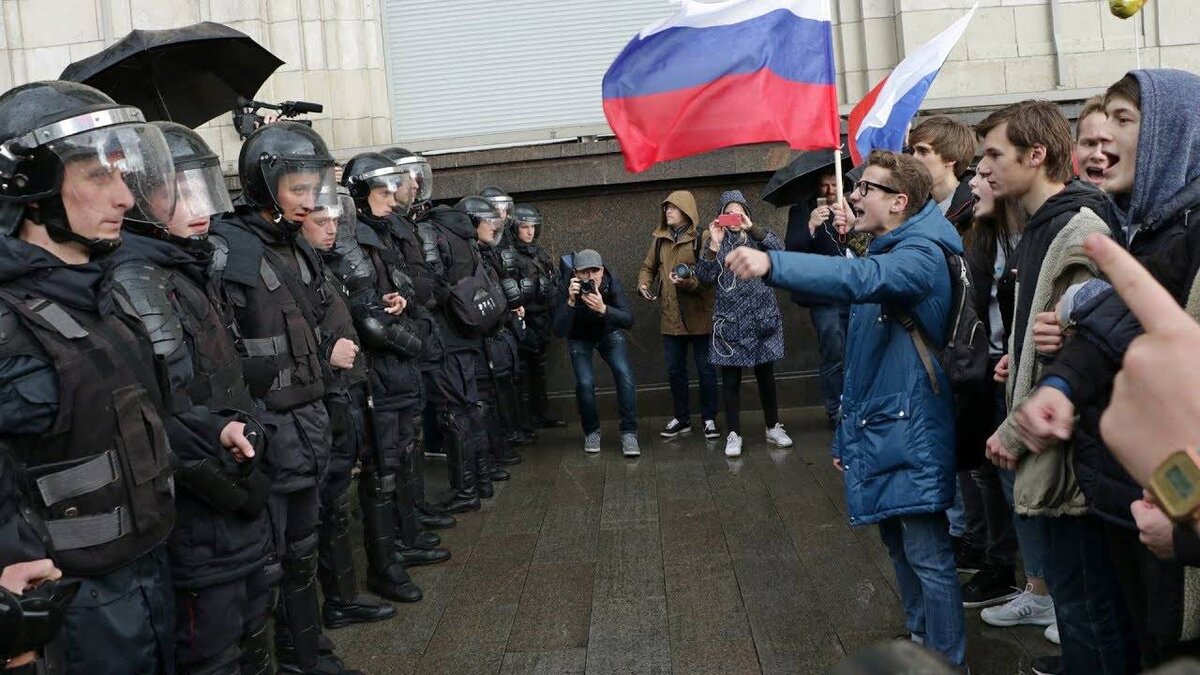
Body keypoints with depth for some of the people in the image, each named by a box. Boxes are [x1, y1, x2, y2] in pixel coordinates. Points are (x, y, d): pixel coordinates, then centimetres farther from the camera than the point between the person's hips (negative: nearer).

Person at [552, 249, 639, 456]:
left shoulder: (611, 283, -27)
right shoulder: (568, 289, -30)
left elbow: (628, 320, -33)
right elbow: (559, 331, -36)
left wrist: (603, 309, -50)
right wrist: (571, 301, -49)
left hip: (609, 332, 1)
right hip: (579, 338, -1)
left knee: (624, 375, -18)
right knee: (585, 383, -17)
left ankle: (629, 433, -6)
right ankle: (591, 432, 9)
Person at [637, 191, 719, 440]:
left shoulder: (701, 238, -9)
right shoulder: (659, 239, 7)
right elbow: (648, 267, 16)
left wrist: (688, 282, -30)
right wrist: (643, 284, -3)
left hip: (698, 315, -5)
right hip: (671, 316, 5)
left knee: (705, 369, 5)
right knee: (675, 370, 12)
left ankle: (709, 419, 18)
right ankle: (681, 418, 25)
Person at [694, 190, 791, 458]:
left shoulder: (758, 237, 7)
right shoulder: (718, 242, 6)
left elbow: (779, 249, -15)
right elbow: (704, 276, -7)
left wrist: (751, 228, -22)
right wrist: (714, 244, -17)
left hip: (761, 317, 0)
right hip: (730, 321, 0)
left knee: (765, 374, 10)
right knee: (730, 378, 1)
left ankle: (773, 428, 23)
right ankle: (734, 434, 10)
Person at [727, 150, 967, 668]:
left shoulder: (920, 255, -13)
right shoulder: (880, 256, 16)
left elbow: (860, 278, -37)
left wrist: (771, 264, -50)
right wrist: (847, 435, 19)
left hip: (910, 433, -9)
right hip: (876, 432, 9)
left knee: (928, 556, -3)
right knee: (899, 546, 19)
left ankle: (949, 663, 12)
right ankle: (921, 644, 35)